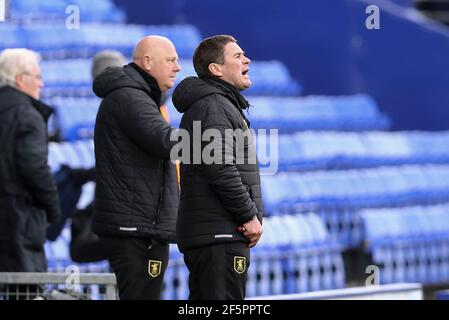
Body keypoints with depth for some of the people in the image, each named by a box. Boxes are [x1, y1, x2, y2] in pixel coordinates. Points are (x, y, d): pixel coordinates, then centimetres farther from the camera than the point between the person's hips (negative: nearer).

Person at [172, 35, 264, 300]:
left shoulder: (224, 105, 24)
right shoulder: (212, 106, -11)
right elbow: (221, 171, -21)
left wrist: (251, 215, 14)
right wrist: (250, 216, -13)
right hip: (220, 232, -11)